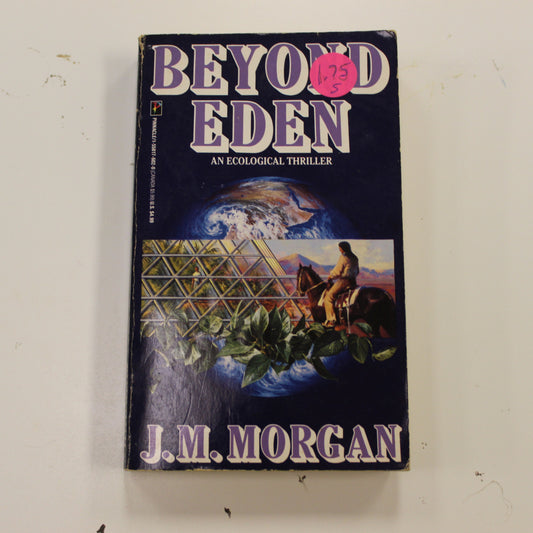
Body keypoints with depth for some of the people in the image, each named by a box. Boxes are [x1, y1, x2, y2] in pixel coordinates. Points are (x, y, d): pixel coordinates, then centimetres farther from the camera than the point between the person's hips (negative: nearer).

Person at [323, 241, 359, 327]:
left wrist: (330, 276, 6)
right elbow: (357, 271, 24)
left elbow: (337, 271, -11)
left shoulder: (343, 257, -10)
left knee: (328, 296, -9)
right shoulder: (355, 258, 16)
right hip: (353, 281, 10)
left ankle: (331, 319, -18)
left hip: (344, 280, -10)